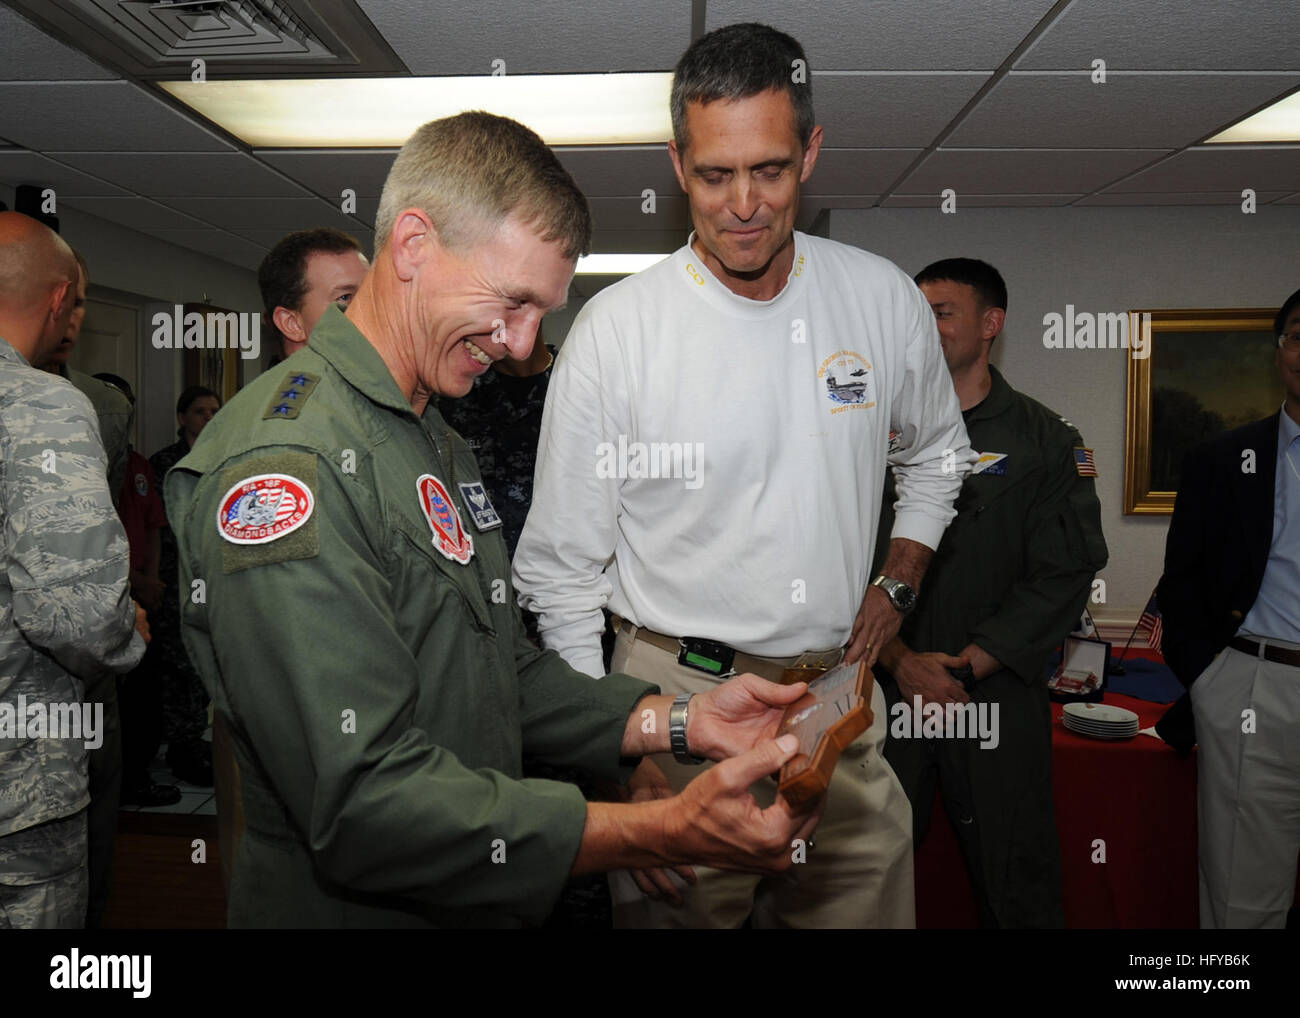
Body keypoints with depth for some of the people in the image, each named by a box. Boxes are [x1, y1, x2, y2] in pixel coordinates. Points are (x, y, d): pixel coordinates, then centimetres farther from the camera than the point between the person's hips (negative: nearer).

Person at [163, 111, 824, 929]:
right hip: (351, 906, -9)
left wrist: (679, 722, -4)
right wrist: (664, 834, -31)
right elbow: (366, 804, -29)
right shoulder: (285, 463, -24)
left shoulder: (439, 445, 8)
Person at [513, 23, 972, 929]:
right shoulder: (613, 329, -11)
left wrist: (898, 582, 8)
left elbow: (935, 456, 21)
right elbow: (561, 574, -7)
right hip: (677, 696, -3)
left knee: (872, 909, 12)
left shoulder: (884, 299, 0)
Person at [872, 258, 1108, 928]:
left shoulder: (1046, 440, 2)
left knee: (1015, 885, 8)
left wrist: (966, 666, -13)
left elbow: (1063, 574, -6)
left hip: (997, 698, -1)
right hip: (885, 691, 2)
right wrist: (900, 660, -11)